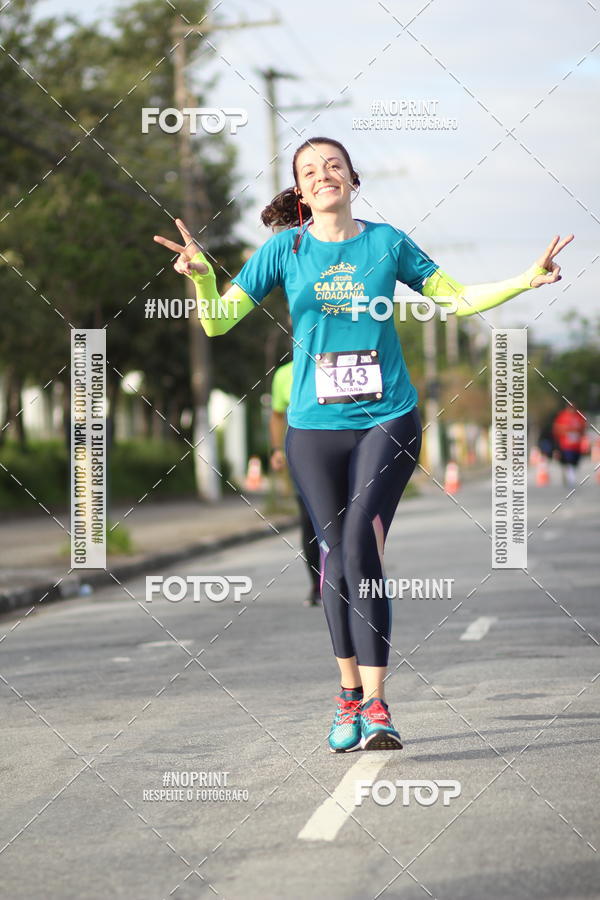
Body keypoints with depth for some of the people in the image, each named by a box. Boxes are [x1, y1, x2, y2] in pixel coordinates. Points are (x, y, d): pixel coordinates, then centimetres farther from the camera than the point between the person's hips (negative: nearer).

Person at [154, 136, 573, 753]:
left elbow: (458, 299, 13)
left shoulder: (387, 242, 4)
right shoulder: (285, 249, 4)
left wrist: (528, 280, 1)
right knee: (334, 557, 5)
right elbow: (218, 321, 2)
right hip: (315, 425, 1)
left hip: (387, 418, -1)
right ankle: (349, 695, 22)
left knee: (361, 548, -16)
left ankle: (375, 706, -14)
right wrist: (201, 277, -17)